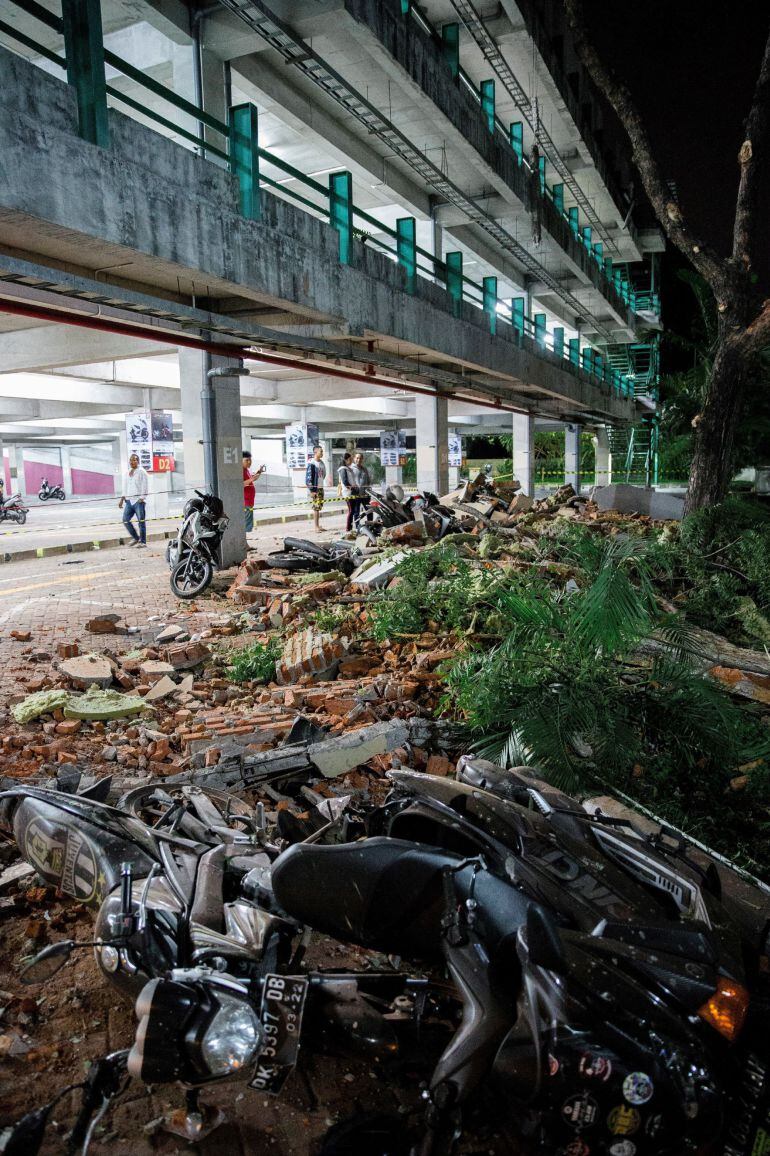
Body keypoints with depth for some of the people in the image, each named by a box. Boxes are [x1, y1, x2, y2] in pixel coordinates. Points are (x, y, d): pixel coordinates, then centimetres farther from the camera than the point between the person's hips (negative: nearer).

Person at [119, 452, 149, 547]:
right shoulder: (128, 473, 19)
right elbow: (125, 487, 23)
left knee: (141, 521, -6)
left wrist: (142, 498, -17)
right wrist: (122, 499, 18)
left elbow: (145, 486, -9)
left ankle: (143, 541, -1)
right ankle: (135, 538, 16)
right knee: (125, 520, 3)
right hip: (129, 500, 7)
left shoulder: (142, 472, -3)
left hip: (138, 500, -7)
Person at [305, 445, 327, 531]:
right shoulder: (311, 463, -12)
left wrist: (321, 484, 17)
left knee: (319, 507, 11)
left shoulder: (321, 462, 11)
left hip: (320, 488, 8)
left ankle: (318, 526, 17)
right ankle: (317, 527, -4)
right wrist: (311, 490, -18)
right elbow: (308, 476, -15)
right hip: (314, 488, -8)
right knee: (316, 507, -7)